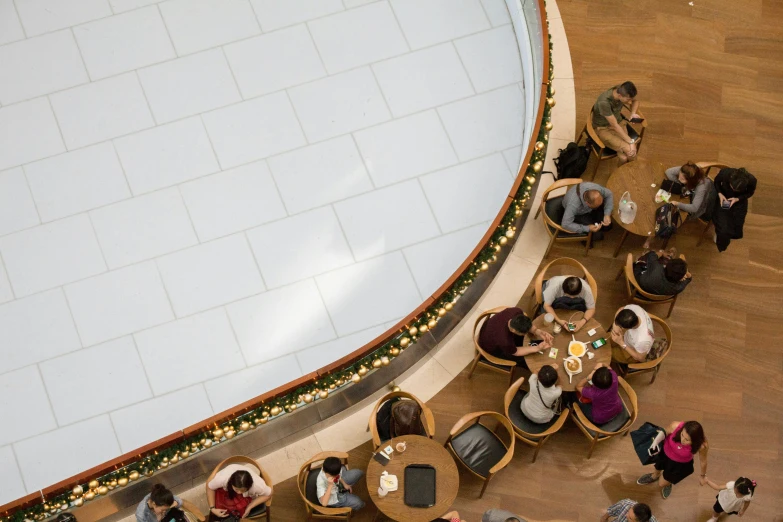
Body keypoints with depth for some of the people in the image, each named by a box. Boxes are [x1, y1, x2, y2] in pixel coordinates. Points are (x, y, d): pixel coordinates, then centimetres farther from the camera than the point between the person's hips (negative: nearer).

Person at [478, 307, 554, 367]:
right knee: (524, 359, -2)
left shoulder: (516, 312, -33)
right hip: (492, 347, -5)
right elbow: (515, 352, -22)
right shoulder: (505, 341, -46)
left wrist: (537, 331, -28)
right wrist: (538, 348, -33)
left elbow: (526, 324, -9)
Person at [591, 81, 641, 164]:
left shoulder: (623, 91, -15)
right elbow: (614, 125, -27)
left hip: (619, 122, 5)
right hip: (603, 128, -5)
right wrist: (631, 142, -25)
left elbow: (635, 101, 10)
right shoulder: (604, 102, -34)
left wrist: (633, 113, -10)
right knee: (629, 150, -23)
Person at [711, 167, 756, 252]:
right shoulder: (724, 173, -36)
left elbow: (750, 193, -10)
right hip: (724, 198, -1)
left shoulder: (751, 180, -34)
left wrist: (737, 199, -26)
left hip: (739, 201, 1)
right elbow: (716, 182, -10)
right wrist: (720, 194, -26)